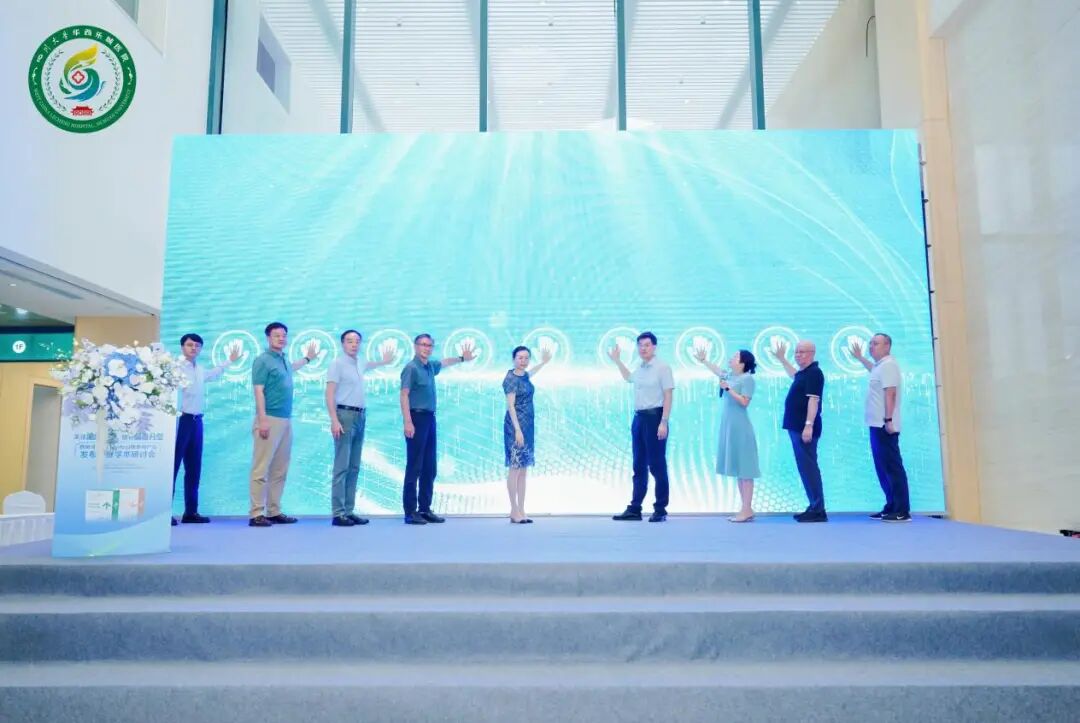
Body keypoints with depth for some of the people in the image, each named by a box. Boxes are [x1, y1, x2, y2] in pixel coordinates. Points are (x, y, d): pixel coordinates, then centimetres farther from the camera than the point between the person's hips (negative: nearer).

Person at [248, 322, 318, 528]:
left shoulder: (284, 359, 16)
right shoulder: (263, 360, -6)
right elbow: (258, 391, -12)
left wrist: (307, 358, 50)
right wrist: (263, 420, -20)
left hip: (285, 421, 8)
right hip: (269, 420, -8)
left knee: (279, 471, 9)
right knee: (261, 470, -7)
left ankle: (274, 512, 15)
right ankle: (256, 514, -4)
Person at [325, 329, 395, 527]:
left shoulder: (358, 364, 16)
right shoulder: (338, 364, -6)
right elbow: (330, 395, -12)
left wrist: (384, 361, 58)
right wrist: (334, 420, -20)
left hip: (360, 417, 8)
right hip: (345, 415, -8)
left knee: (354, 467, 7)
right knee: (342, 467, -9)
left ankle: (349, 511, 11)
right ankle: (337, 513, -8)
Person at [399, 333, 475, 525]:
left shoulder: (430, 366, 13)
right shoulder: (411, 368, -9)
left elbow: (444, 362, 37)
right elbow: (404, 396, -16)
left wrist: (462, 358, 44)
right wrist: (407, 422, -23)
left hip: (430, 419, 8)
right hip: (417, 418, -8)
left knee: (429, 468, 10)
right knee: (414, 467, -6)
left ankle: (425, 509, 17)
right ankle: (410, 512, -2)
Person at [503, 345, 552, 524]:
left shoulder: (524, 375, 11)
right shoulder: (511, 378, -12)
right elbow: (510, 405, -17)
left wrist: (544, 362, 51)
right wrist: (517, 429, -23)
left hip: (528, 425, 8)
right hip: (515, 426, -8)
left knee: (523, 470, 8)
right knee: (515, 468, -5)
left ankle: (521, 511, 13)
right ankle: (514, 512, 0)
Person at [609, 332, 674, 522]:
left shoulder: (662, 367, -7)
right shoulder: (640, 369, 14)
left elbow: (668, 396, -12)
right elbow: (628, 378, 39)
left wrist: (663, 422, -19)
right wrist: (617, 361, 35)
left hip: (655, 417, -7)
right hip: (639, 418, 7)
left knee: (657, 465, -2)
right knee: (639, 466, 10)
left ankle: (660, 509, 7)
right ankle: (634, 508, 14)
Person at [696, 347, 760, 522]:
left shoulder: (747, 378, -9)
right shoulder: (731, 377, 13)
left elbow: (744, 402, -16)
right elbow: (717, 371, 33)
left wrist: (728, 388, -16)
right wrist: (703, 360, 42)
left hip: (740, 428, -8)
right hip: (730, 427, 8)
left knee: (745, 470, -7)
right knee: (738, 469, 8)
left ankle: (747, 510, -7)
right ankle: (745, 509, 12)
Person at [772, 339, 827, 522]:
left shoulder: (814, 373, -13)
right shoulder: (804, 372, 16)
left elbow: (813, 400, -22)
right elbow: (794, 376, 42)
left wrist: (809, 425, -28)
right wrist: (782, 359, 45)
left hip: (804, 429, -10)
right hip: (797, 428, 10)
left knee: (808, 468, -9)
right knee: (805, 467, 13)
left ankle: (818, 511, -7)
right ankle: (814, 507, 19)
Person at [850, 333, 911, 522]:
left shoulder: (888, 365, -12)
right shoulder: (880, 365, 19)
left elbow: (890, 393, -21)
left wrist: (888, 419, -26)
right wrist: (860, 358, 52)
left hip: (884, 425, -10)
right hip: (877, 424, 10)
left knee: (892, 467, -10)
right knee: (883, 467, 12)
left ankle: (902, 511, -9)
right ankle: (891, 507, 16)